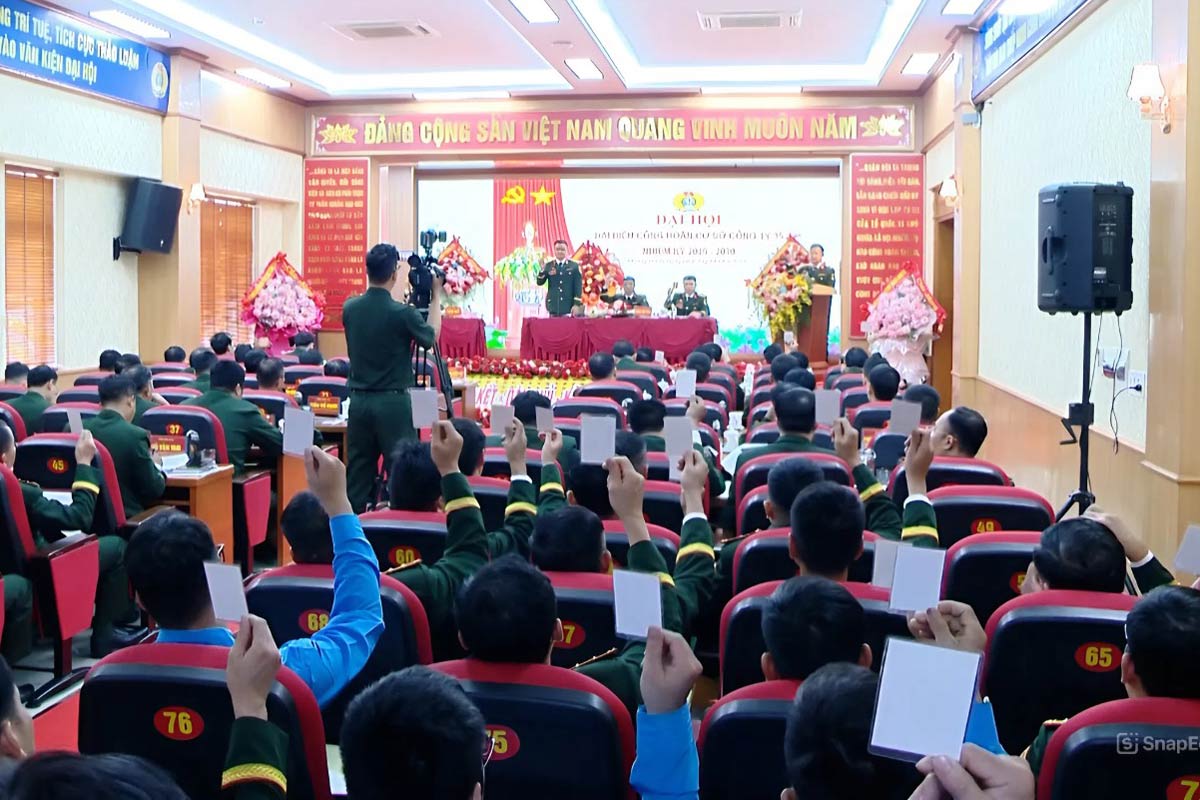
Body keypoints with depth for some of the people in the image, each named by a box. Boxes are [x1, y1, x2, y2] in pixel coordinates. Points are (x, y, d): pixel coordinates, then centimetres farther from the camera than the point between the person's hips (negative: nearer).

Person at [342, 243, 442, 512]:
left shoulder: (350, 308, 1)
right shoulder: (401, 313, -14)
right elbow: (431, 337, 3)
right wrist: (436, 296, 11)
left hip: (359, 400, 5)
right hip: (393, 402, -5)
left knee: (358, 472, 9)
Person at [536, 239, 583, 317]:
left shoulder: (574, 266, 5)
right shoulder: (548, 266, 9)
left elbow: (578, 286, 1)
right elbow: (540, 282, 3)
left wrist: (577, 304, -8)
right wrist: (542, 270, -15)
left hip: (568, 307, -2)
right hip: (553, 306, 2)